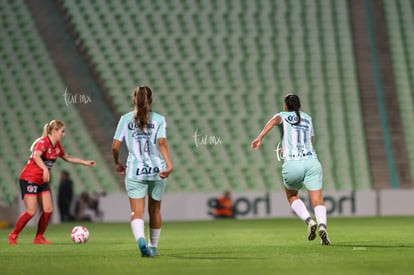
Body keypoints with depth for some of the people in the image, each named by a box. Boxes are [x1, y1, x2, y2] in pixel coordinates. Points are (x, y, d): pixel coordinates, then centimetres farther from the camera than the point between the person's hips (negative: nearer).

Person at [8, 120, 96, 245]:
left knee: (48, 210, 0)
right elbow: (36, 156, -37)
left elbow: (68, 158, 24)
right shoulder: (43, 142, -19)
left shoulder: (57, 146, 7)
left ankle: (39, 238, 11)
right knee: (31, 212, -12)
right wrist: (45, 169, -53)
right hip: (29, 179, -8)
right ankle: (13, 235, 2)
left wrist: (85, 162, 22)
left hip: (42, 181, 8)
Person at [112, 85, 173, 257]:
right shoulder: (159, 119, 1)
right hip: (157, 170, 1)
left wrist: (117, 163, 18)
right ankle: (153, 247, 30)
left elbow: (115, 146, 0)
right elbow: (162, 143, -14)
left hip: (135, 172, -1)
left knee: (137, 212, -6)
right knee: (155, 210, 19)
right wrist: (169, 165, -23)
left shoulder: (126, 119, 3)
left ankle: (141, 240, -34)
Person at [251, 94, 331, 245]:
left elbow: (274, 120, -14)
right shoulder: (308, 118, 23)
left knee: (292, 196, 23)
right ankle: (322, 225, -33)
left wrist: (259, 138, -27)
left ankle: (309, 221, -1)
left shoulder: (283, 116, 11)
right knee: (317, 200, -3)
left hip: (292, 164, -2)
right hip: (311, 161, 2)